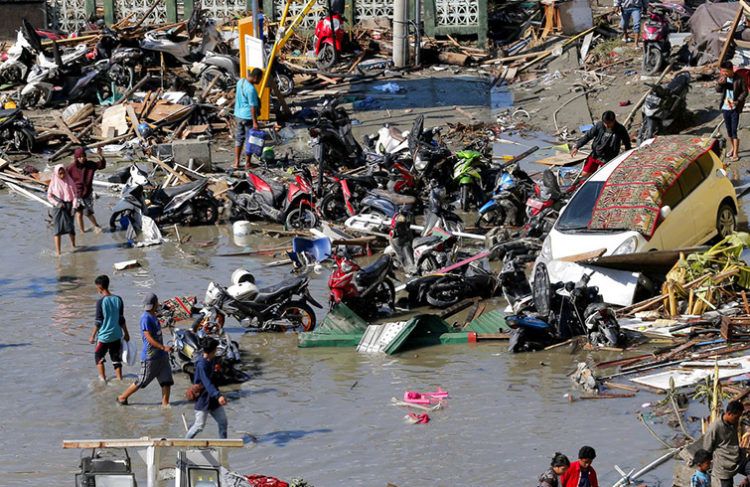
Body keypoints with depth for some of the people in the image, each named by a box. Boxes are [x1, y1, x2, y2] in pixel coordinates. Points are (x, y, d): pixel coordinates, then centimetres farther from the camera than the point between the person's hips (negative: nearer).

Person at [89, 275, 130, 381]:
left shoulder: (101, 302, -16)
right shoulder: (118, 299, -1)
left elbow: (98, 322, -13)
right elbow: (122, 319, 6)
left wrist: (93, 336, -4)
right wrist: (126, 333, 16)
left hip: (104, 336, -4)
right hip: (116, 335, 4)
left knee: (99, 357, 14)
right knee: (116, 359, 13)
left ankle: (102, 378, 8)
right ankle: (119, 379, 12)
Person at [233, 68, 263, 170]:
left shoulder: (240, 82, 2)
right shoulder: (251, 89, -24)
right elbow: (253, 107, -22)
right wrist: (255, 122, -19)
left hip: (238, 115, 8)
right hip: (248, 117, -8)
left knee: (239, 139, 14)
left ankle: (236, 163, 15)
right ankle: (247, 164, 12)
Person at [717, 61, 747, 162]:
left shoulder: (740, 79, -11)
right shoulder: (723, 78, 1)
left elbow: (745, 92, -6)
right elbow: (718, 90, 2)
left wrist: (738, 101, -19)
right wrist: (720, 83, -18)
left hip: (735, 108, -5)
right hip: (725, 108, 5)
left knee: (734, 131, -6)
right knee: (728, 130, 14)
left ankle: (735, 154, -2)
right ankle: (733, 148, 33)